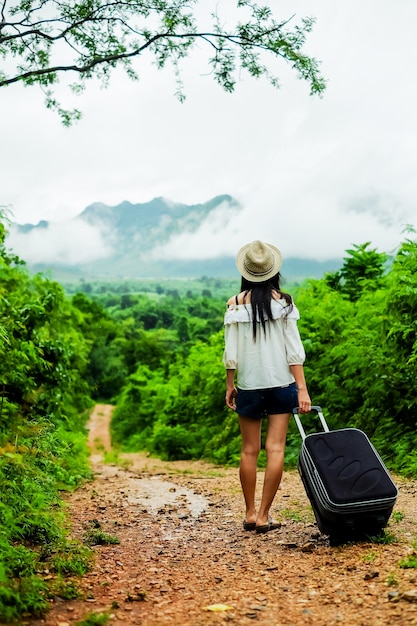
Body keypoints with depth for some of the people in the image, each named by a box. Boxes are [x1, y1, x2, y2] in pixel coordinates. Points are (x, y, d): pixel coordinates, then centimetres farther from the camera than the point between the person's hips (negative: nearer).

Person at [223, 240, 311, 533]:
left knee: (250, 450, 11)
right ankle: (264, 516, 3)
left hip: (248, 385, 1)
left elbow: (231, 352, -3)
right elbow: (294, 350, -7)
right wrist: (302, 388, -4)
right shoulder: (283, 302, -5)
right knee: (276, 449, 3)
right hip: (281, 383, -1)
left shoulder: (235, 305, -3)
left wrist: (230, 385, 8)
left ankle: (250, 513, 19)